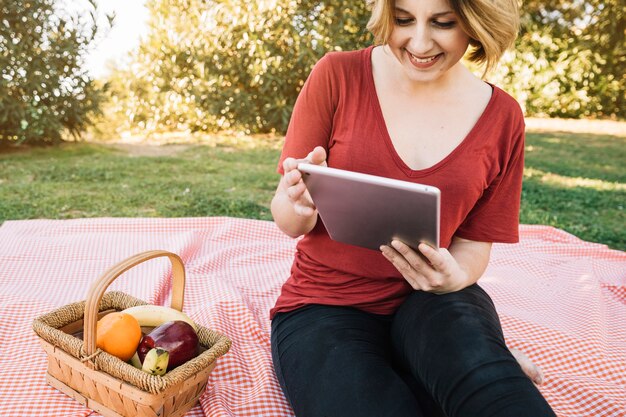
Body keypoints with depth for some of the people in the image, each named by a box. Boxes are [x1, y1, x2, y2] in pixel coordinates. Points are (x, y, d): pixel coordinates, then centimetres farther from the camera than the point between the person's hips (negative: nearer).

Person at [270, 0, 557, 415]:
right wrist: (301, 206, -26)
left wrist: (453, 277, -16)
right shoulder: (337, 77, -7)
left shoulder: (502, 117, -1)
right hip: (326, 308, 1)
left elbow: (474, 244, 6)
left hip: (432, 303, 0)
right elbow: (289, 221, -3)